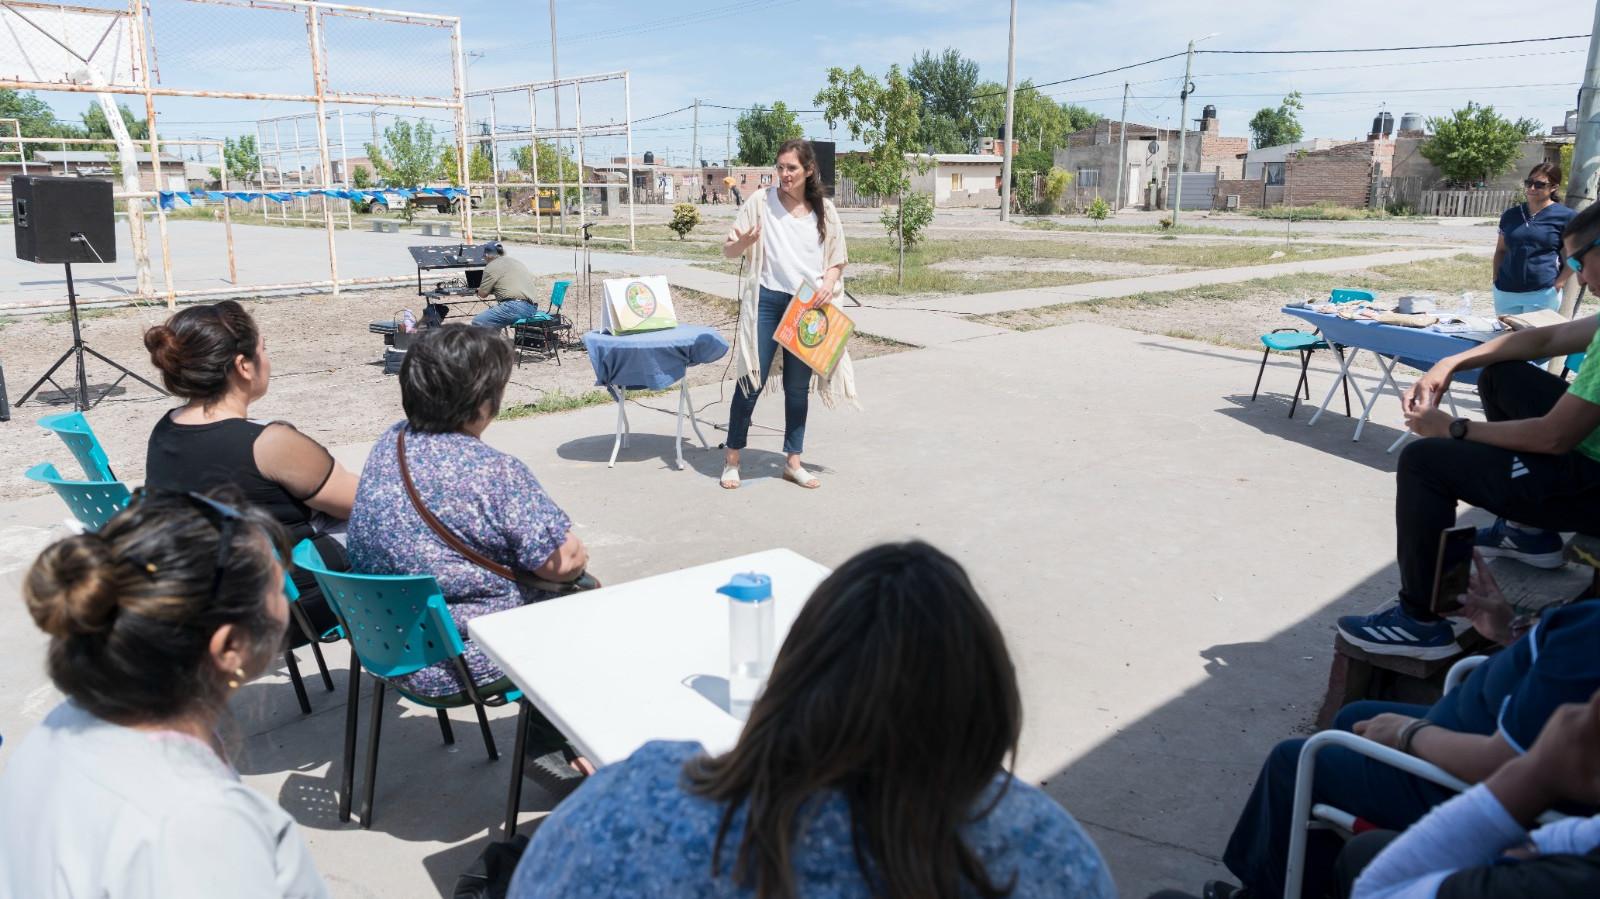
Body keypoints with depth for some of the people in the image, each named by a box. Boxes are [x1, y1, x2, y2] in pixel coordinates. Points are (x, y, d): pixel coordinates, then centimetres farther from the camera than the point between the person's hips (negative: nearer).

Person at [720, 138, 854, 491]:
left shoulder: (824, 210, 5)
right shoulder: (761, 201, -2)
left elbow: (837, 260, 11)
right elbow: (728, 250, -1)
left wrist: (828, 283, -9)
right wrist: (741, 244, -24)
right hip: (767, 300, -3)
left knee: (798, 386, 10)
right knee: (752, 381, -1)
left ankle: (793, 462, 21)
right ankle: (732, 459, 12)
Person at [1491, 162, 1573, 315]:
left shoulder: (1565, 216, -3)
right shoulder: (1510, 215, 10)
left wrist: (1559, 283, -8)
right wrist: (1496, 280, 7)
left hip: (1543, 293, -4)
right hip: (1505, 292, 4)